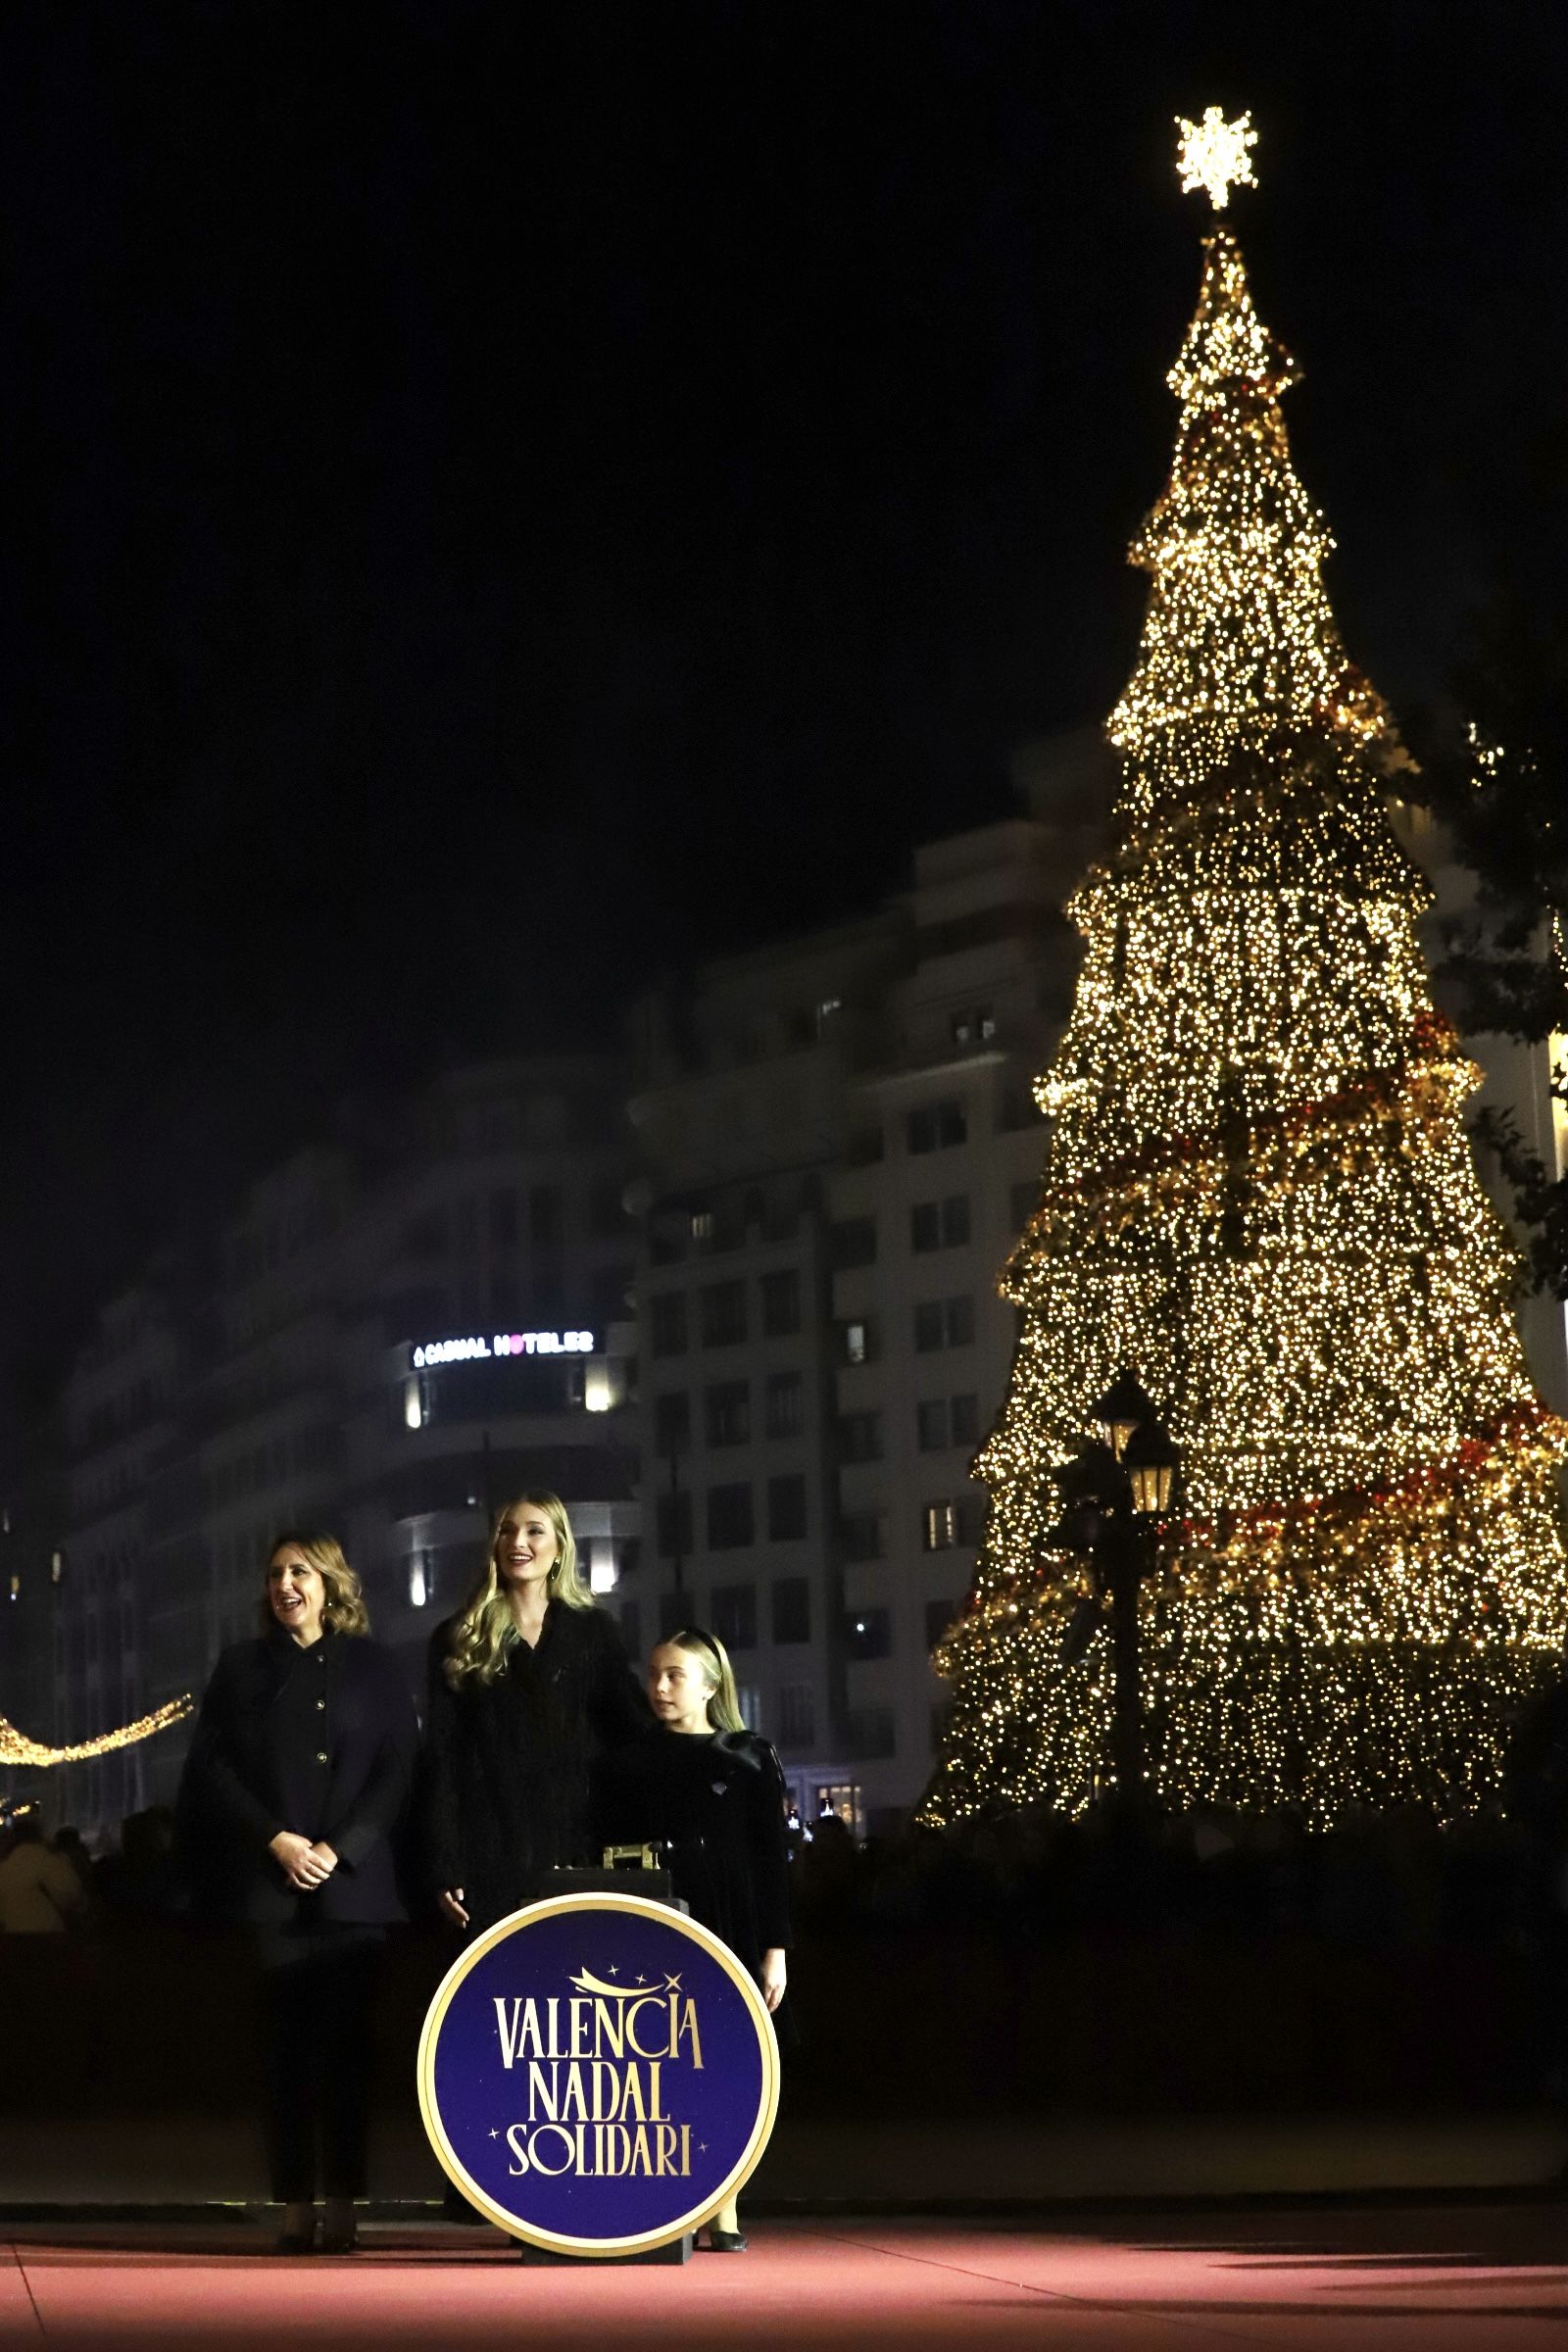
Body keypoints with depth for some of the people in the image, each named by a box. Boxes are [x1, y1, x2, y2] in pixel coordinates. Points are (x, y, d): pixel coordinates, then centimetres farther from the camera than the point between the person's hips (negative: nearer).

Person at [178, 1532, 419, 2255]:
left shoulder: (371, 1667, 9)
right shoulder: (243, 1667, 11)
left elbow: (396, 1770, 3)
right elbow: (213, 1768, 5)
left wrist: (341, 1848, -9)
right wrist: (275, 1840, -8)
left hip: (353, 1882, -1)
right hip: (272, 1887, 1)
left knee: (345, 2044, -3)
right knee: (286, 2044, -1)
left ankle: (341, 2206, -1)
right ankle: (295, 2207, 0)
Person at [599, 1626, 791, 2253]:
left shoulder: (749, 1759, 3)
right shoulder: (628, 1765, 9)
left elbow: (773, 1860, 2)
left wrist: (775, 1948, -4)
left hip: (728, 1934, -1)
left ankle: (723, 2216, 6)